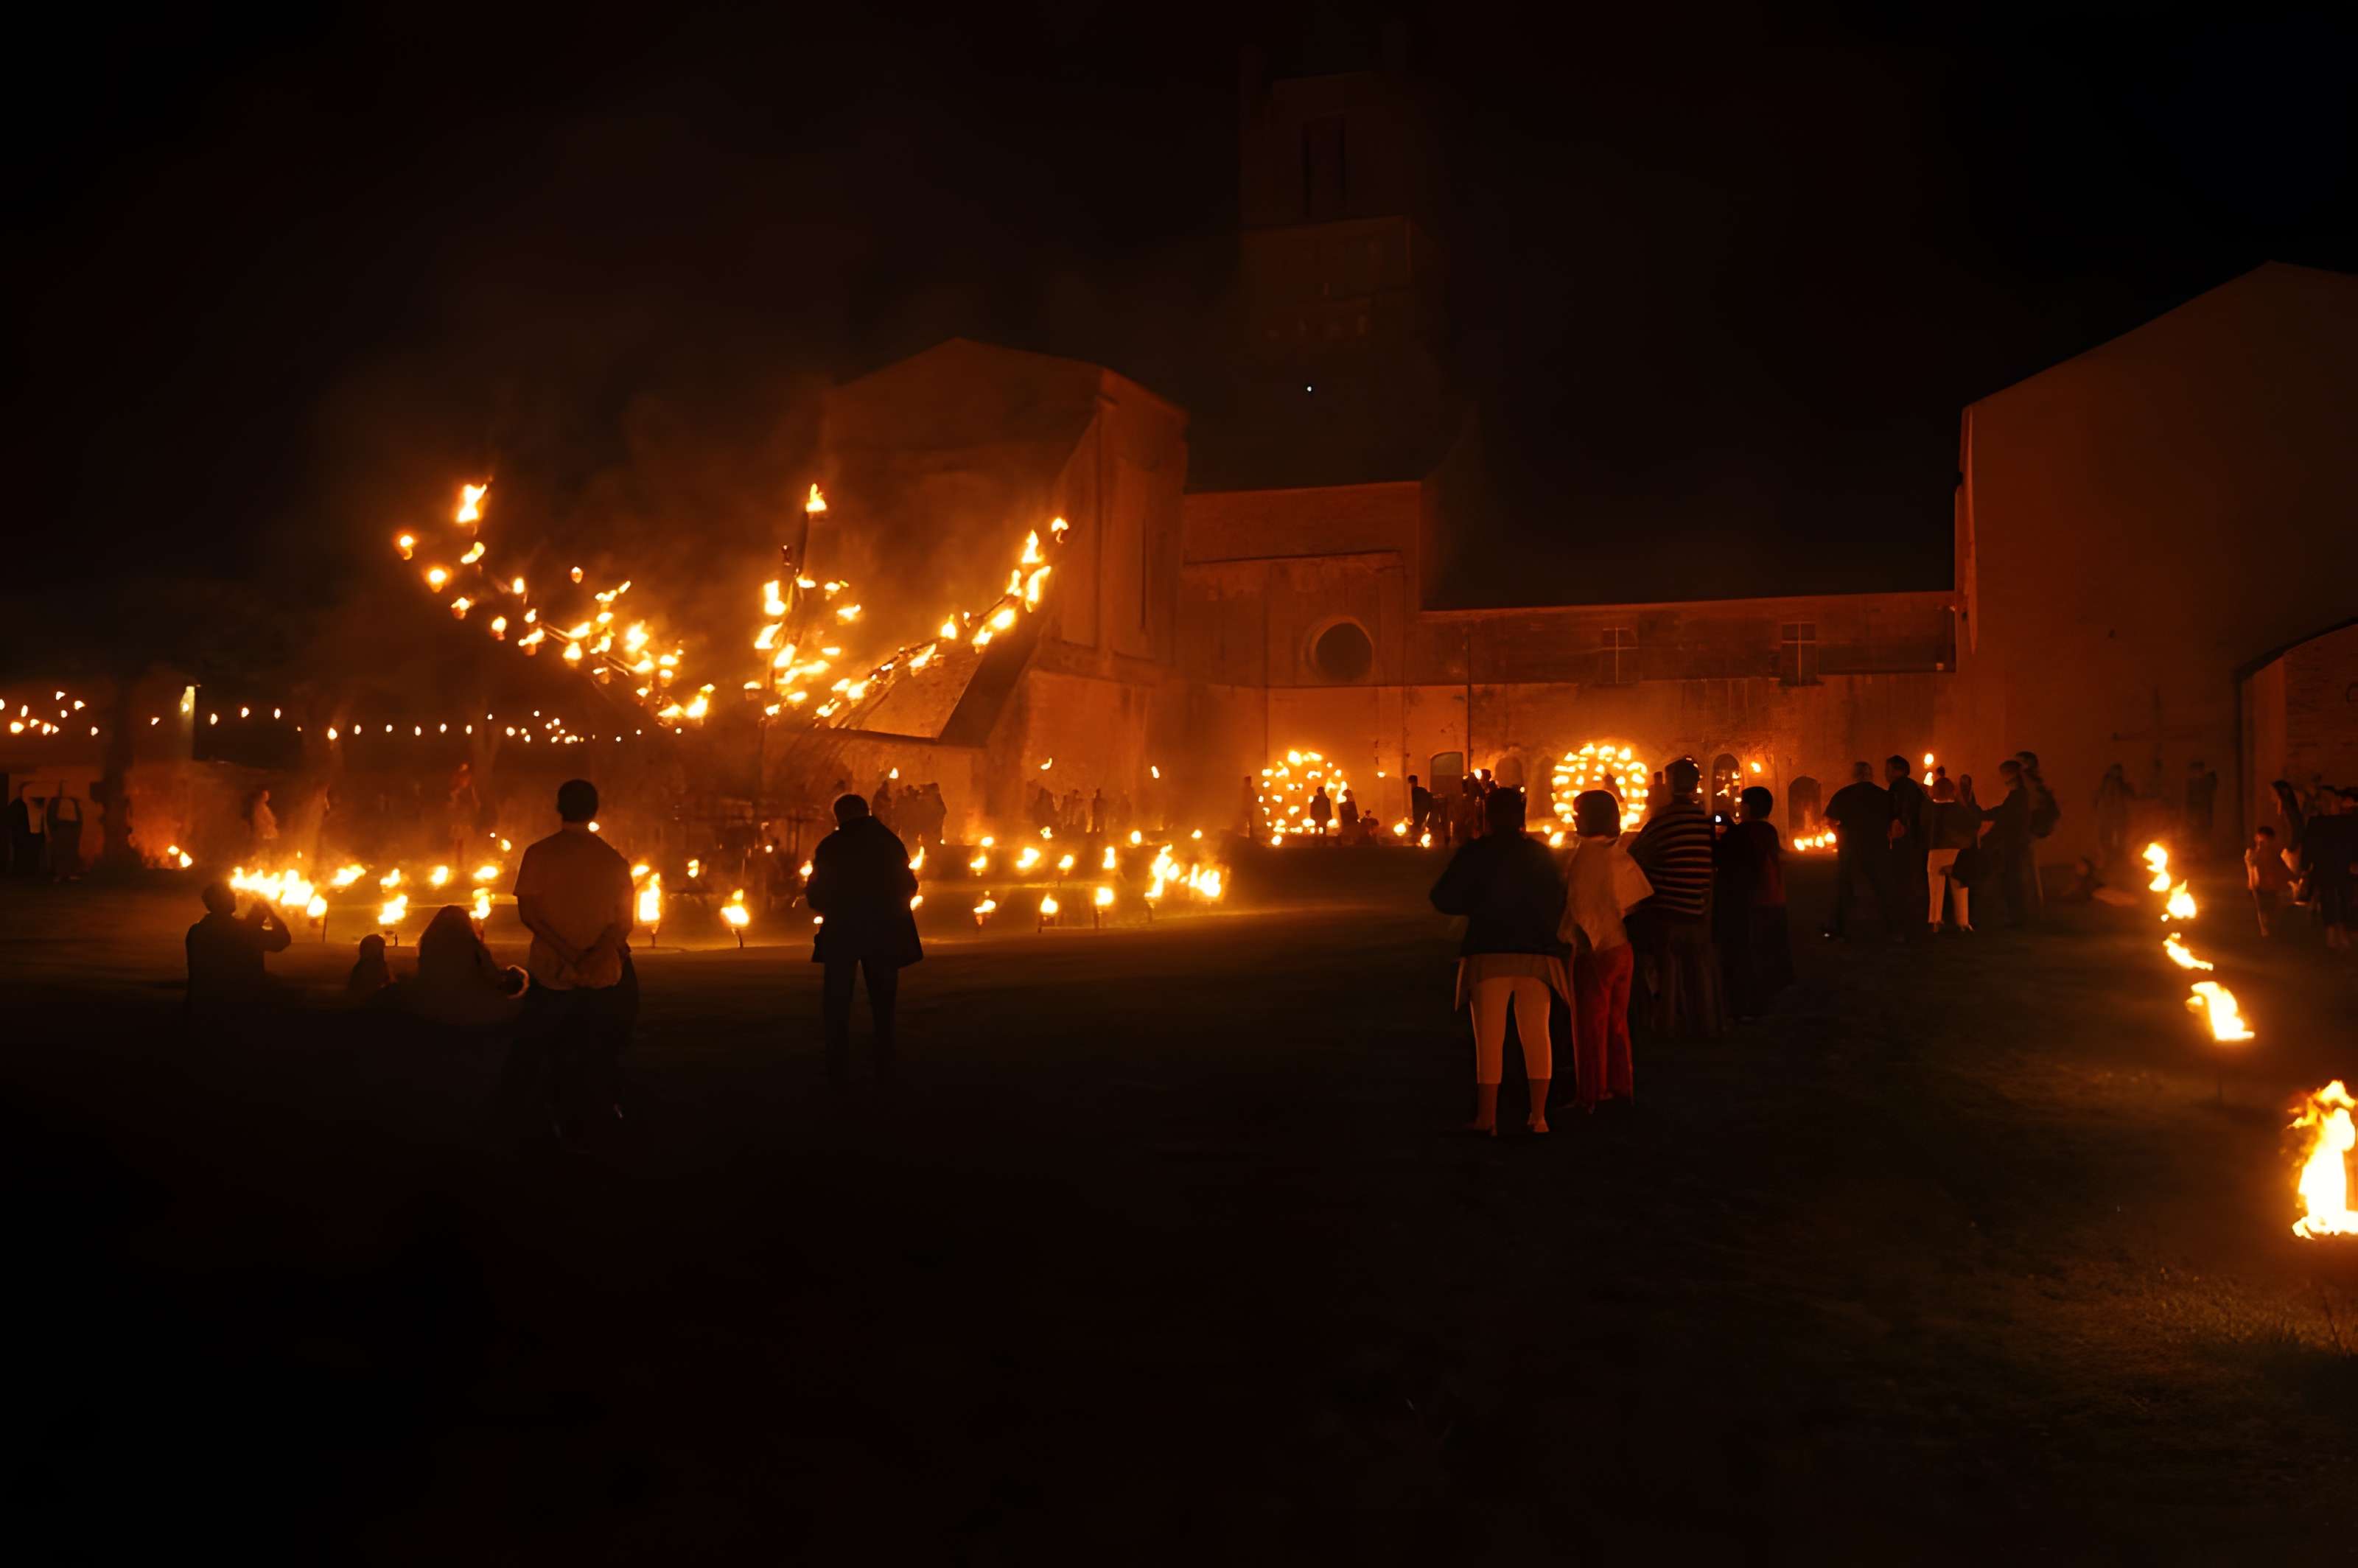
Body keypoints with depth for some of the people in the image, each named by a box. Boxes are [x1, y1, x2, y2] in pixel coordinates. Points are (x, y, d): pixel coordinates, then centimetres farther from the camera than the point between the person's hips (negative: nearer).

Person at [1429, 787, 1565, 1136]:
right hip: (1535, 953, 2)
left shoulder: (1475, 852, -4)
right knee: (1536, 1035, 8)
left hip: (1488, 953, -2)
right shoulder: (1541, 853, 5)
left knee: (1489, 1038, 2)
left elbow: (1443, 898, -6)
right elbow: (1557, 903, 11)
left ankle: (1487, 1118, 2)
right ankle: (1538, 1116, 6)